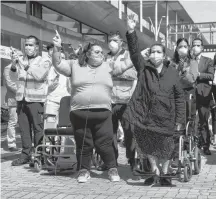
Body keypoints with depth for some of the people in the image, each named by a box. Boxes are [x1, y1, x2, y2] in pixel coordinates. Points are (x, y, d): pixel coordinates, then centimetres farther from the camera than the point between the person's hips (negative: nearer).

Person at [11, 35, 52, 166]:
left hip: (36, 99, -4)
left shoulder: (44, 61, 2)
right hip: (21, 99, 4)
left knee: (38, 128, -4)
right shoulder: (21, 60, 15)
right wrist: (14, 62, -19)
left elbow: (39, 75, -15)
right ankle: (26, 154, 13)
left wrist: (26, 66, -24)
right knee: (24, 128, 6)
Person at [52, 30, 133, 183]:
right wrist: (57, 48, -12)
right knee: (83, 144, 7)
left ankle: (113, 170, 16)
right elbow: (57, 64, 3)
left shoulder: (108, 67, 13)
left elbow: (125, 66, 9)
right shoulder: (75, 66, 9)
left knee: (105, 143, 1)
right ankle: (84, 171, 21)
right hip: (80, 113, 0)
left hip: (103, 113, 1)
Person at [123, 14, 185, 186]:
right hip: (146, 116, 1)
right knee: (148, 145, 10)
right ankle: (155, 171, 30)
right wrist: (131, 32, -30)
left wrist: (180, 119, -3)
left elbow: (180, 96, 1)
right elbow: (134, 51, -16)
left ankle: (165, 173, 29)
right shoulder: (143, 68, -1)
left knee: (165, 146, 9)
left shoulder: (172, 72, -1)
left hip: (166, 118, 0)